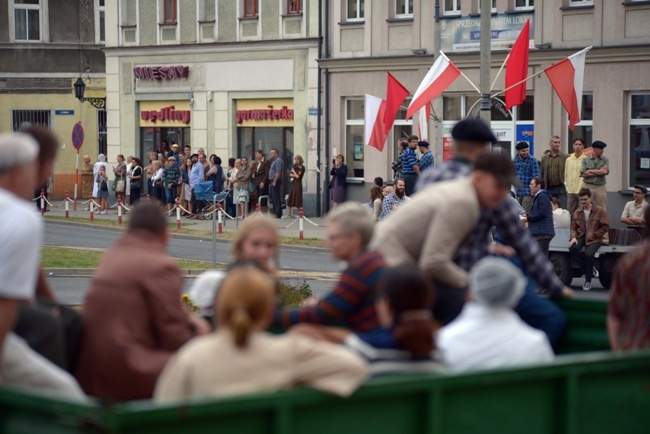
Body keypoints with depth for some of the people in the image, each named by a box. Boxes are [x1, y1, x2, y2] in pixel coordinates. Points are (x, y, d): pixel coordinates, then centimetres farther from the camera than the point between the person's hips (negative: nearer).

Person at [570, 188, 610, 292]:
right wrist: (573, 237, -6)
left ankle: (588, 280, -14)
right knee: (572, 248, -30)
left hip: (594, 239, -4)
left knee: (589, 254, -32)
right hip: (581, 236, 4)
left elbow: (605, 227, -2)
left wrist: (593, 235, -11)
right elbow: (573, 227, 15)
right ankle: (589, 269, -12)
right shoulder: (577, 212, 12)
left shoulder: (600, 211, 0)